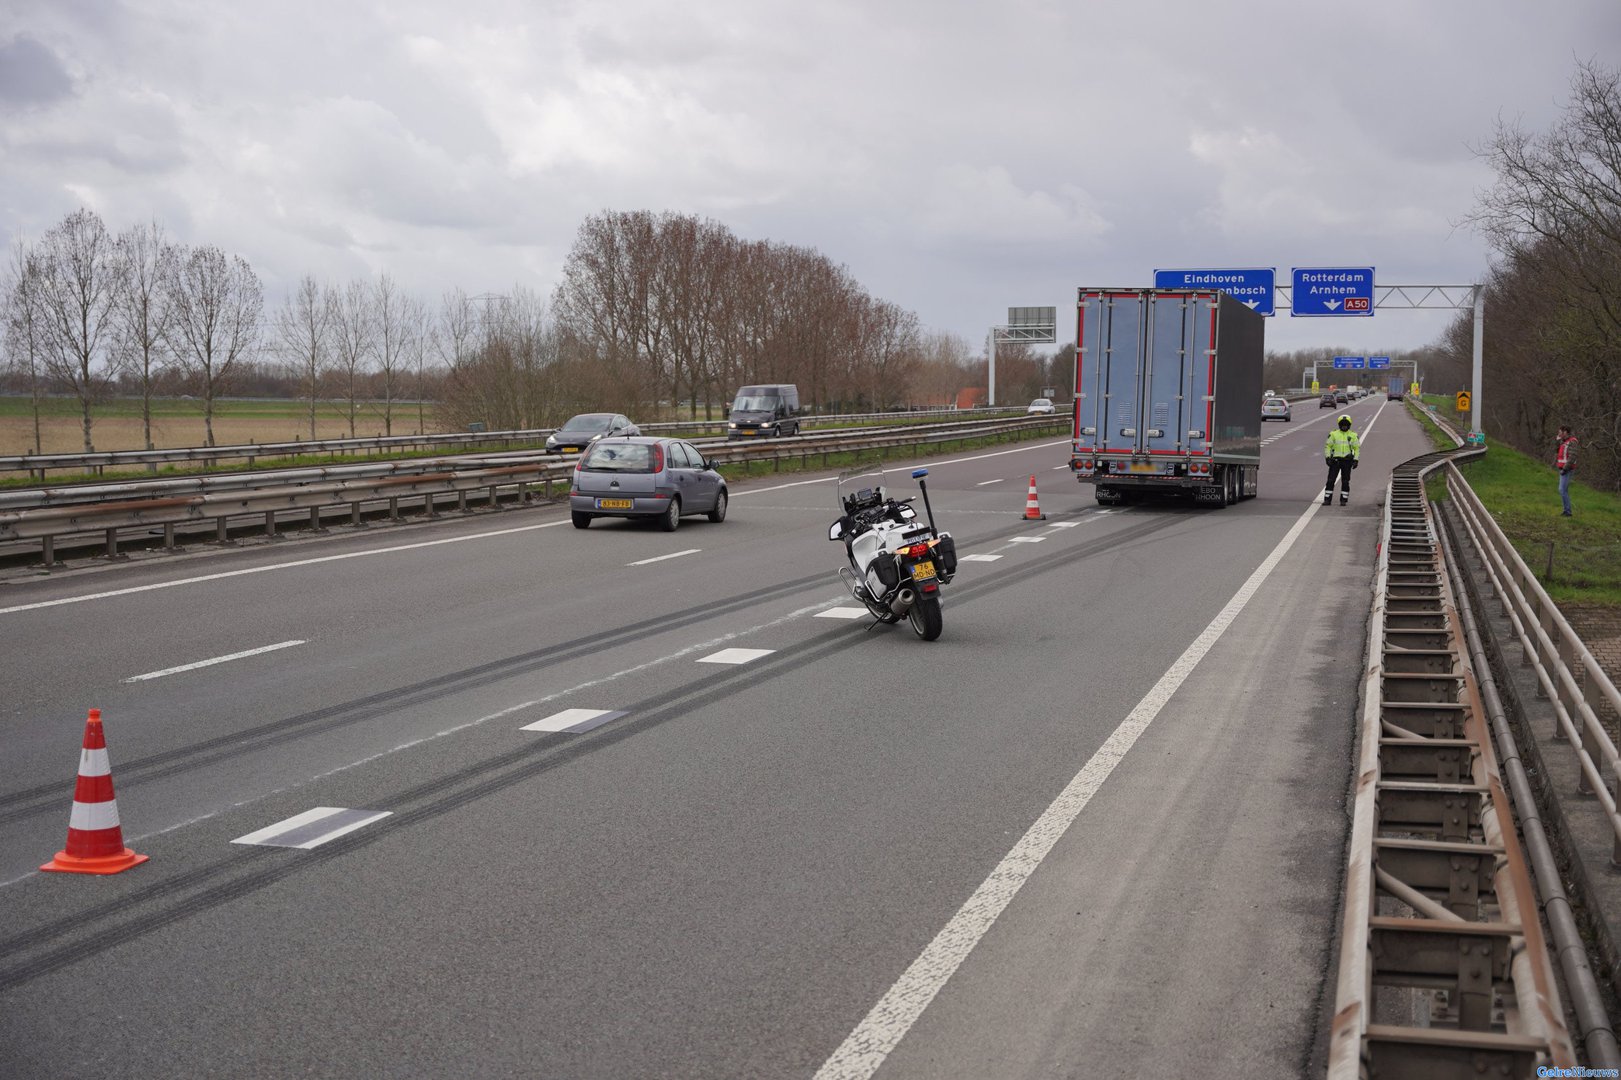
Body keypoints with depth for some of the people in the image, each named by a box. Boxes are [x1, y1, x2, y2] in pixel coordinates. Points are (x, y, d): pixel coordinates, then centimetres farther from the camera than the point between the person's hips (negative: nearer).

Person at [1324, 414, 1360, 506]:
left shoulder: (1353, 435, 2)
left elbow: (1357, 448, 5)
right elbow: (1328, 446, 3)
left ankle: (1343, 500, 11)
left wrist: (1355, 460, -3)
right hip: (1335, 460, 0)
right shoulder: (1333, 434, 1)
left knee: (1345, 482, 3)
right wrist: (1327, 458, -7)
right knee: (1330, 480, -4)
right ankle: (1327, 499, 1)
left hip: (1347, 461, 0)